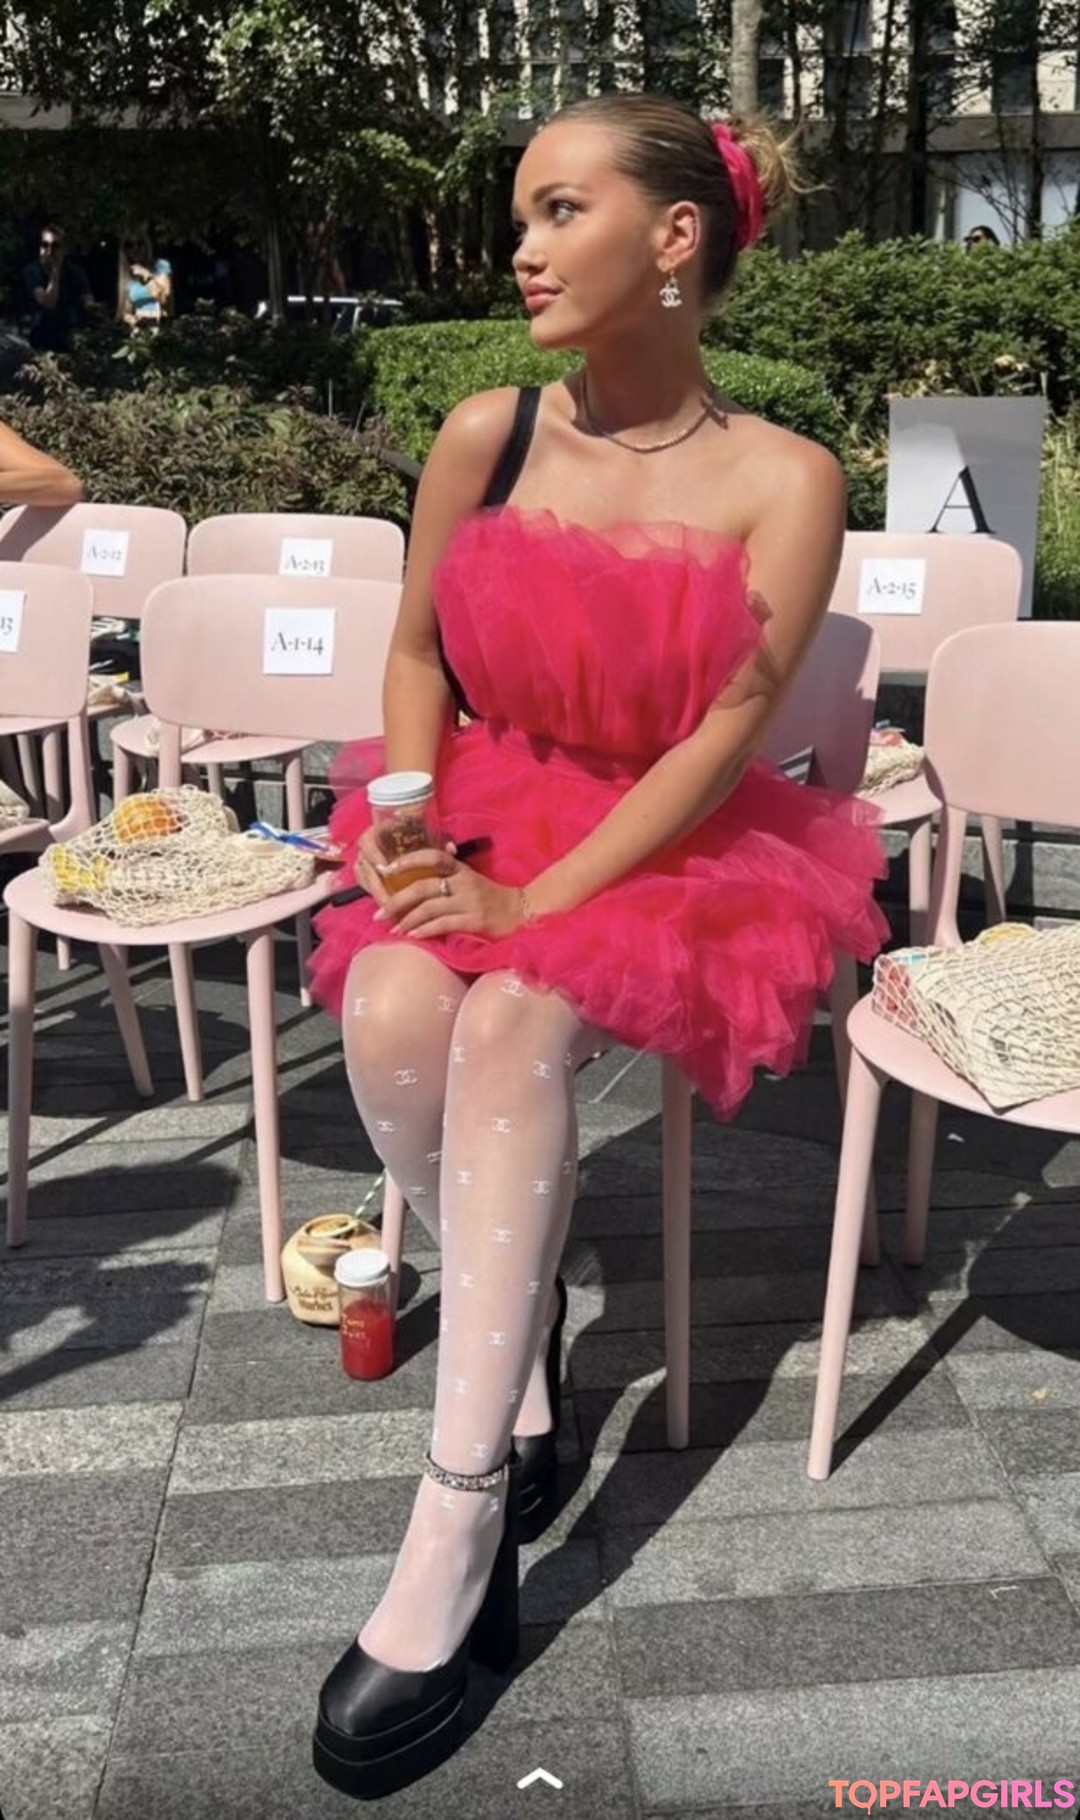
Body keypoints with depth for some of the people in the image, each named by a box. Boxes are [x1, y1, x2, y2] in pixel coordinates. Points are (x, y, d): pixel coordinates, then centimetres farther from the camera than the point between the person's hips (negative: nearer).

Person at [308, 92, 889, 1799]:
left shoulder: (782, 483, -10)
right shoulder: (487, 436, -1)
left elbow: (724, 741, -14)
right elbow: (418, 652, 9)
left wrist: (535, 903, -21)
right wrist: (415, 823, -8)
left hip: (678, 846, -3)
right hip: (494, 811, 4)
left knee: (511, 1020, -32)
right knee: (388, 1007, -28)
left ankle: (458, 1524, -25)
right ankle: (525, 1354, -6)